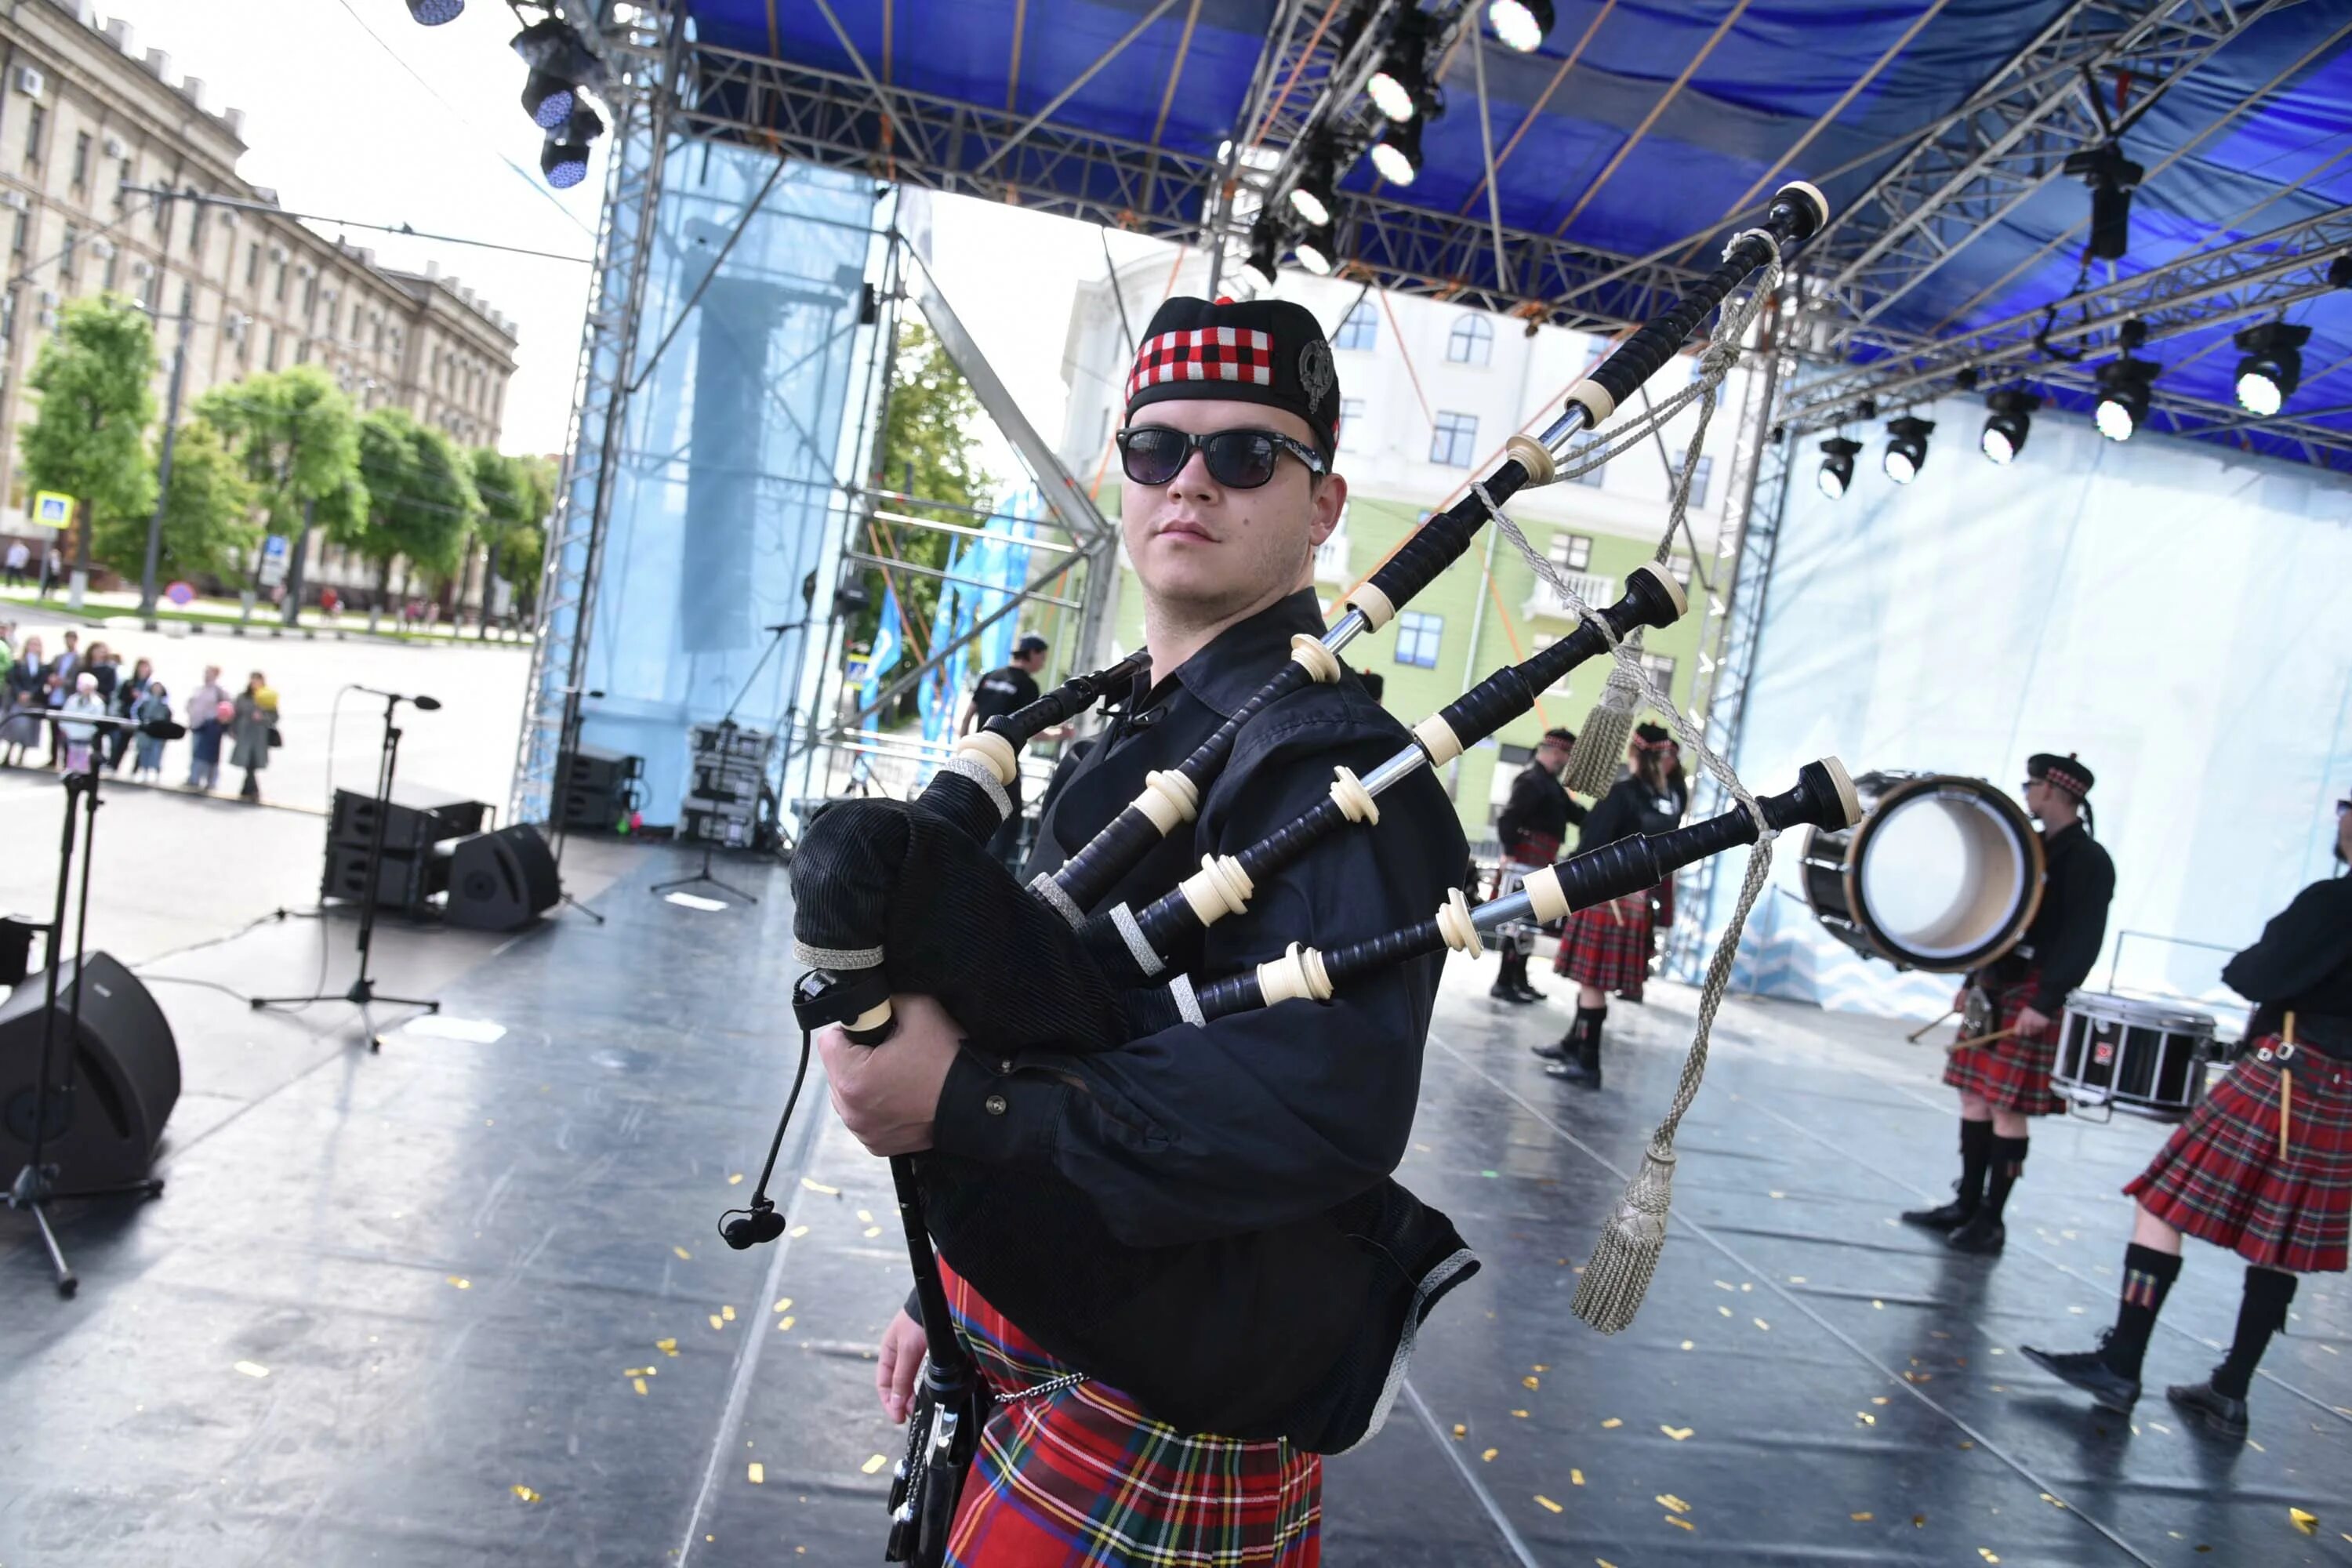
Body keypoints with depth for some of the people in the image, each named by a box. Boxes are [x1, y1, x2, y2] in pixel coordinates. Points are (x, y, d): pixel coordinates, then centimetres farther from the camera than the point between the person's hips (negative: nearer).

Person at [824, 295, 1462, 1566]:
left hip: (1157, 1425, -8)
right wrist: (956, 1290, 17)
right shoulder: (1134, 736, 8)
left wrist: (959, 1101, -31)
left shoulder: (1329, 767, -21)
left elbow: (1328, 1109, -35)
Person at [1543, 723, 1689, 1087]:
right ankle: (1576, 1042, 31)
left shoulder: (1624, 790, -15)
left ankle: (1587, 1062, 1)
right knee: (1594, 975, 19)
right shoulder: (1671, 797, 5)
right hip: (1641, 895, 8)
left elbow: (1595, 839, -16)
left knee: (1592, 976, -2)